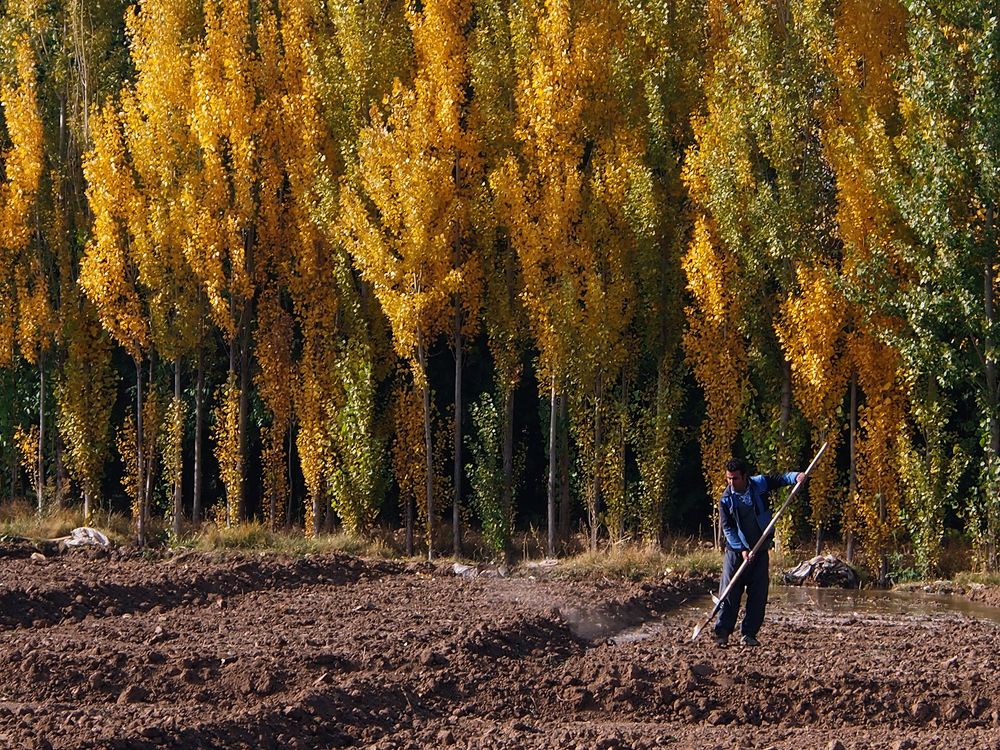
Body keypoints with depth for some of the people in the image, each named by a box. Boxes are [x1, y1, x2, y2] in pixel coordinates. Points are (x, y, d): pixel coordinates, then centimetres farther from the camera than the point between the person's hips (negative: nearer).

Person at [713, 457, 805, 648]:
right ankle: (722, 633, -5)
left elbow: (780, 479, 1)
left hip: (760, 550, 2)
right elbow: (727, 529, -10)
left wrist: (796, 476, -21)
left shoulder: (759, 484, -4)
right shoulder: (726, 500, -9)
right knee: (729, 593, -8)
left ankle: (748, 634, 6)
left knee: (758, 594, 1)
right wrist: (741, 550, -19)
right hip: (736, 551, -2)